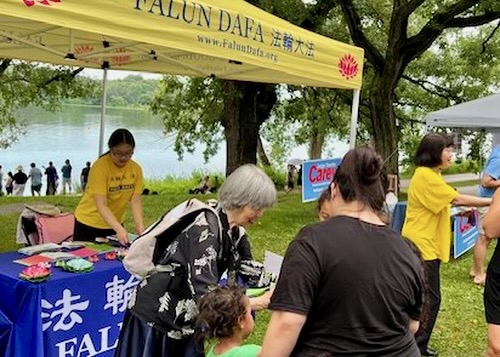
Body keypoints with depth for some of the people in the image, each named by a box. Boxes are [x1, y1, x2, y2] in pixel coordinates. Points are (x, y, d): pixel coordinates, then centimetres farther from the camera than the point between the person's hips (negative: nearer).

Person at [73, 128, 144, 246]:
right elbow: (101, 205, -28)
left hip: (114, 224, 4)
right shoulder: (100, 166, -22)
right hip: (89, 223, -4)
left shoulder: (136, 169, -8)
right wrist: (119, 229, -39)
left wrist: (140, 228, -24)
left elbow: (135, 201, -10)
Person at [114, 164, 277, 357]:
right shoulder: (205, 230, -30)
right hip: (156, 315, -8)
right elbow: (204, 296, -34)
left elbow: (245, 270, 7)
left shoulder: (235, 230, -3)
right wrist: (258, 302, -31)